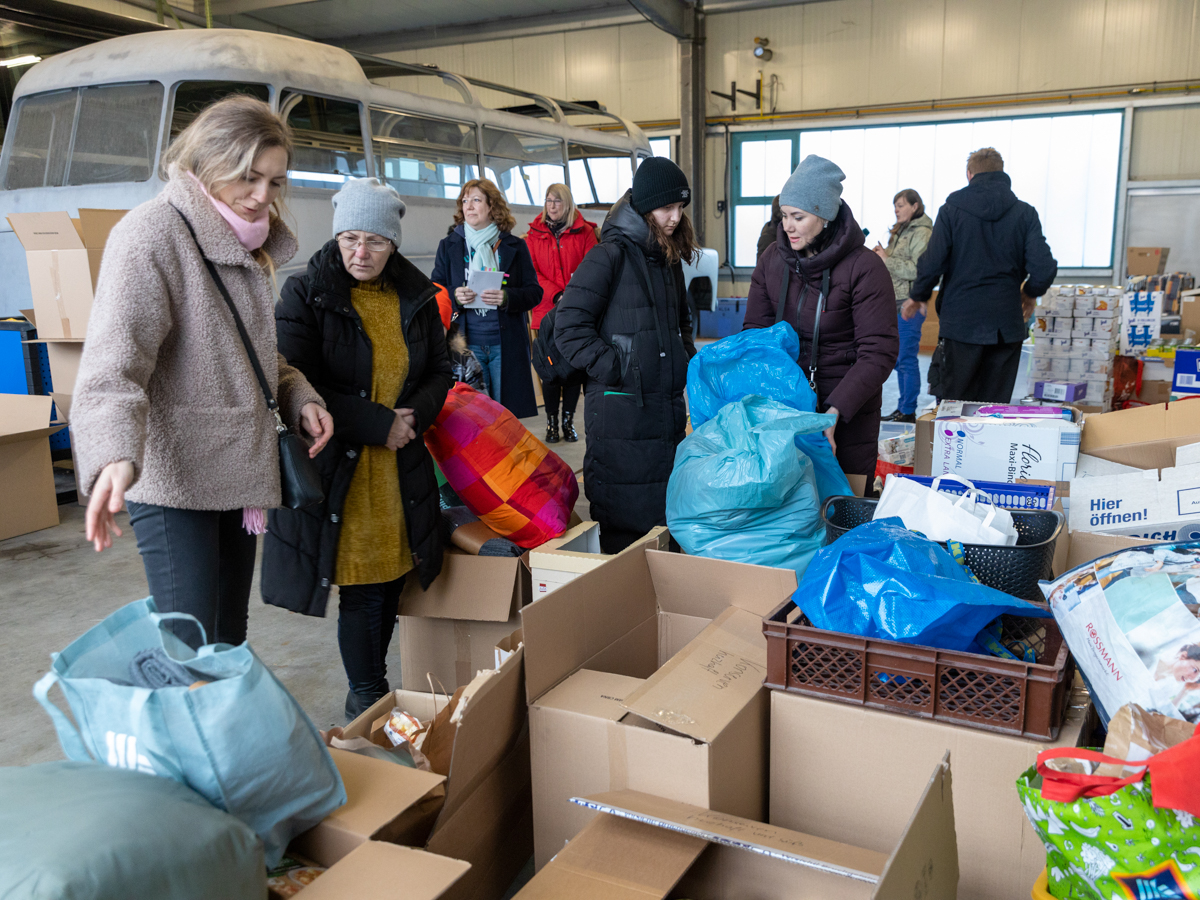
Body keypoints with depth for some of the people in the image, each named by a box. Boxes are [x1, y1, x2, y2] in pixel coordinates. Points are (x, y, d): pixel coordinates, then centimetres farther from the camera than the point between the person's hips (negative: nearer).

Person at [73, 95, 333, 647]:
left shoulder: (249, 240, 14)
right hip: (173, 478, -8)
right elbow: (113, 362, -24)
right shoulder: (151, 233, -13)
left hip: (237, 473, 9)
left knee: (230, 632, 18)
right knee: (189, 647, -9)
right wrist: (116, 458, -41)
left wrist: (300, 397, 4)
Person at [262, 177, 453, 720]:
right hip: (337, 468, -4)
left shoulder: (415, 296, 7)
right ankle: (366, 697, 20)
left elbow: (439, 371, 15)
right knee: (361, 590, 0)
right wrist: (378, 424, -17)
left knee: (390, 583, 11)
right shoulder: (305, 295, -7)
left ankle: (374, 689, 30)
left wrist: (416, 414, -7)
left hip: (402, 469, 5)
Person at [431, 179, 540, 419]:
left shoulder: (514, 246, 7)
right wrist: (454, 296, -13)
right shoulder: (449, 246, 11)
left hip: (507, 344, 0)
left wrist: (507, 298, -18)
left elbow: (534, 292, 3)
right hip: (466, 343, 1)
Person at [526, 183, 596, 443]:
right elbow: (532, 273, 0)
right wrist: (556, 295, -14)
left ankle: (568, 419, 14)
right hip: (547, 312, 0)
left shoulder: (584, 232, 5)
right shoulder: (534, 234, 8)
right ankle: (551, 421, 11)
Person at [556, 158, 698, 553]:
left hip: (667, 406, 8)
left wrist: (687, 356, 14)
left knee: (664, 512, 15)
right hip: (620, 408, -8)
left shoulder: (669, 258, 15)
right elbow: (570, 328, -14)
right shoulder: (610, 256, -10)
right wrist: (616, 369, -17)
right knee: (623, 524, -1)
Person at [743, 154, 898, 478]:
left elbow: (879, 352, -15)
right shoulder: (772, 260, 4)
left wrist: (834, 412, -25)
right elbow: (755, 331, 7)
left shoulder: (864, 267, -11)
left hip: (848, 414, -4)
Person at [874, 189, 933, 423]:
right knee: (899, 359, 12)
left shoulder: (922, 233, -10)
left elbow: (918, 269, -20)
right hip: (896, 301, 9)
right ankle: (902, 408, 19)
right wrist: (882, 255, 7)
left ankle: (909, 411, -1)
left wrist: (887, 260, -15)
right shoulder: (900, 231, 18)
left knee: (907, 359, -7)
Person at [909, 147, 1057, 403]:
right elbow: (1044, 268, -5)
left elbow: (932, 264, -7)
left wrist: (918, 296, 11)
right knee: (997, 407, 7)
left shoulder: (951, 210, -2)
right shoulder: (1025, 213, 2)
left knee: (951, 406, 3)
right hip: (1007, 324, 2)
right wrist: (1029, 294, 16)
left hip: (960, 321, -2)